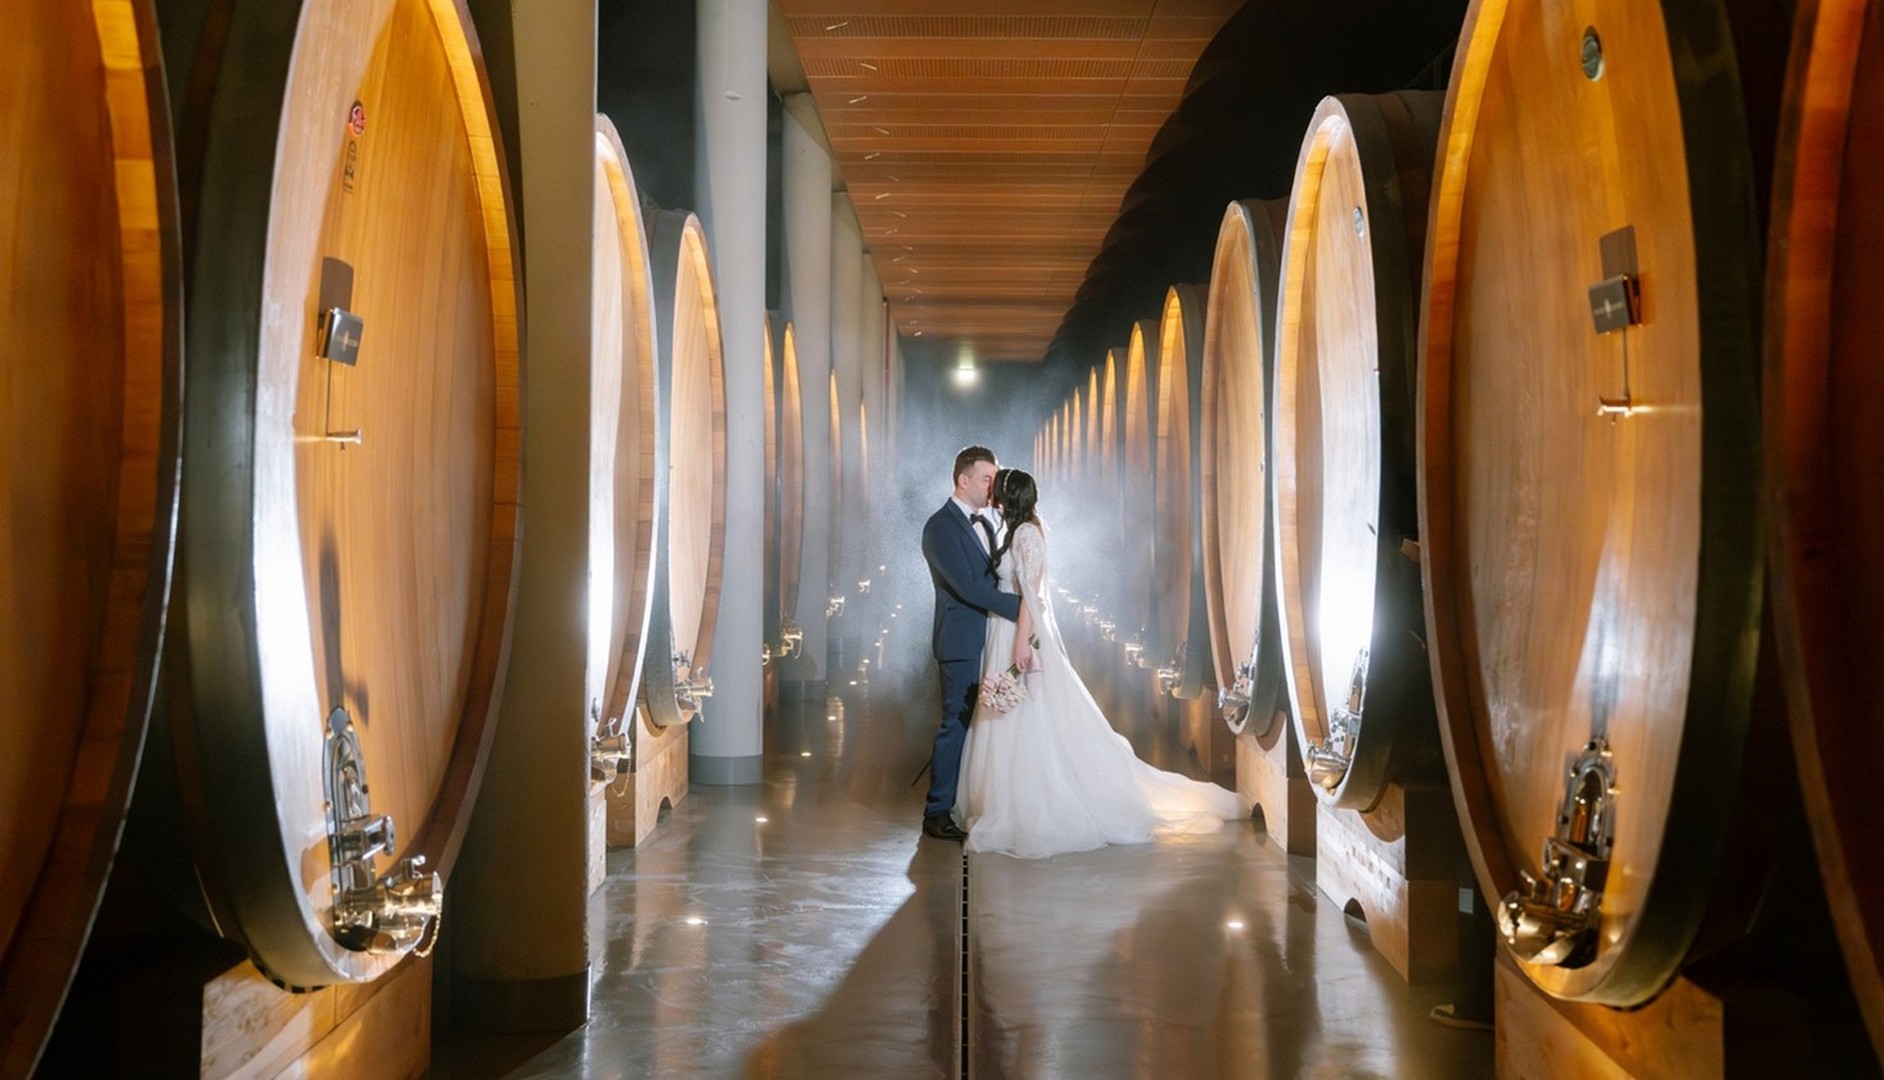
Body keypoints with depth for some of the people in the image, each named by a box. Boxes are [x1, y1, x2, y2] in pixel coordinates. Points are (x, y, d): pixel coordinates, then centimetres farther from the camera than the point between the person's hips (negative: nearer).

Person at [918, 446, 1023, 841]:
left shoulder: (985, 525, 16)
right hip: (962, 643, -8)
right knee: (957, 724, -5)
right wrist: (1019, 607, -20)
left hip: (989, 641, 8)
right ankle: (937, 812, 3)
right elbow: (967, 586, -20)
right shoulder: (941, 526, -12)